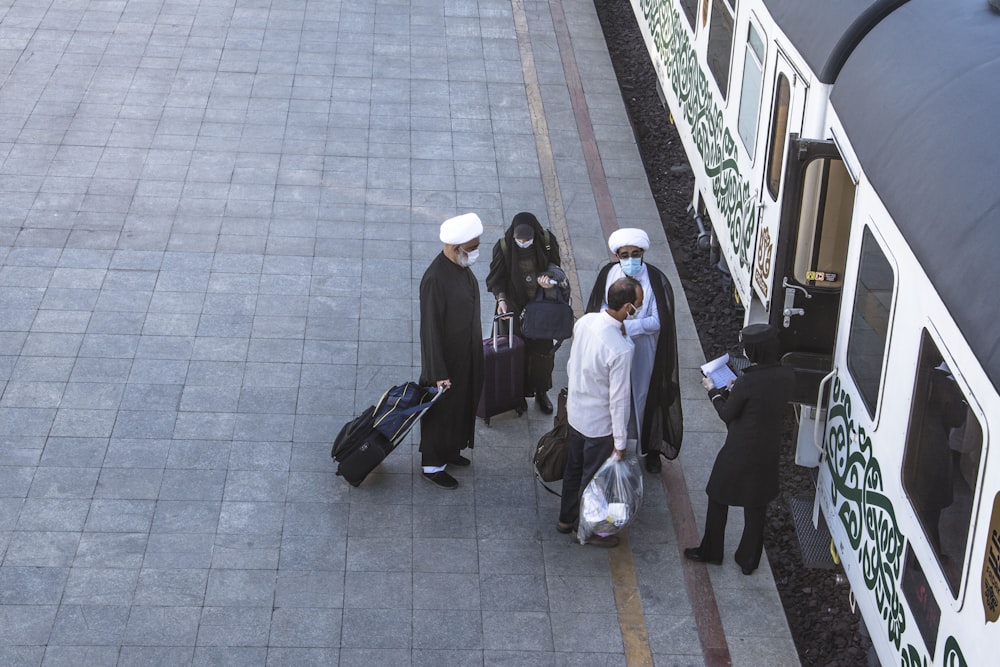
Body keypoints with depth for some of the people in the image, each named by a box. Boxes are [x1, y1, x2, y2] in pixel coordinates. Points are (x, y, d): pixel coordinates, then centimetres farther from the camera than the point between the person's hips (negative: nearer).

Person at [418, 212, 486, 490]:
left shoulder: (462, 266, -3)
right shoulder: (435, 279, -31)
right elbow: (430, 329, -26)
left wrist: (476, 344, 21)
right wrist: (439, 373, -22)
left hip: (467, 355, 9)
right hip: (447, 358, -8)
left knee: (462, 404, 24)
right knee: (441, 410, 9)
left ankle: (450, 450, 44)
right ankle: (433, 465, 26)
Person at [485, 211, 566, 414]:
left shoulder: (547, 241, -15)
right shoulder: (503, 247, -19)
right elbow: (497, 278, -8)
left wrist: (548, 277, -18)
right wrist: (501, 299, -24)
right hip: (514, 305, -2)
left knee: (543, 348, 10)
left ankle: (541, 392, 29)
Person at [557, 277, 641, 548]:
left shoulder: (585, 322, -13)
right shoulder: (621, 349, -34)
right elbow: (618, 398, -26)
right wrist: (620, 442, -15)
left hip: (575, 411, 7)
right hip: (599, 424, -7)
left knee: (574, 467, 26)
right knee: (594, 476, 16)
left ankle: (566, 518, 46)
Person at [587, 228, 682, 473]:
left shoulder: (656, 280, -18)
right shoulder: (608, 274, -8)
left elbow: (659, 321, -18)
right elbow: (599, 308, 5)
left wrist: (627, 326, -28)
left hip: (644, 352, -3)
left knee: (647, 397, 11)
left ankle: (652, 449, 28)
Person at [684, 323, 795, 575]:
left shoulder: (748, 382, -27)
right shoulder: (787, 376, -10)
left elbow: (727, 414, -12)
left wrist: (714, 391, 4)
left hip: (740, 452, -5)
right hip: (769, 451, 5)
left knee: (719, 498, 18)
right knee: (757, 507, 20)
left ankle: (710, 552, 33)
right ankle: (749, 560, 32)